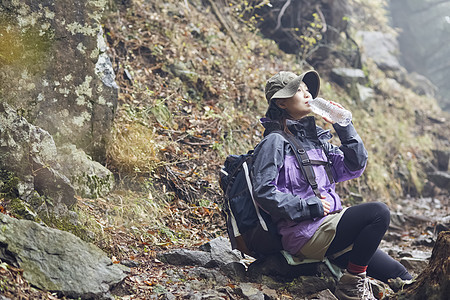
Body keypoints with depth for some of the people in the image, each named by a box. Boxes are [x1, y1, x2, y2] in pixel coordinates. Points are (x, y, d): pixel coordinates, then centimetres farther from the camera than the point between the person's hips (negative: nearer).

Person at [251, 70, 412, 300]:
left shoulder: (314, 138, 18)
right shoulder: (275, 142, -6)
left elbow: (355, 166, 15)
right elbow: (264, 192, -15)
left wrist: (343, 126, 5)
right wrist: (309, 207, -17)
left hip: (329, 225, 8)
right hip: (304, 233, -8)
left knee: (400, 276, 0)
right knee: (378, 212, -23)